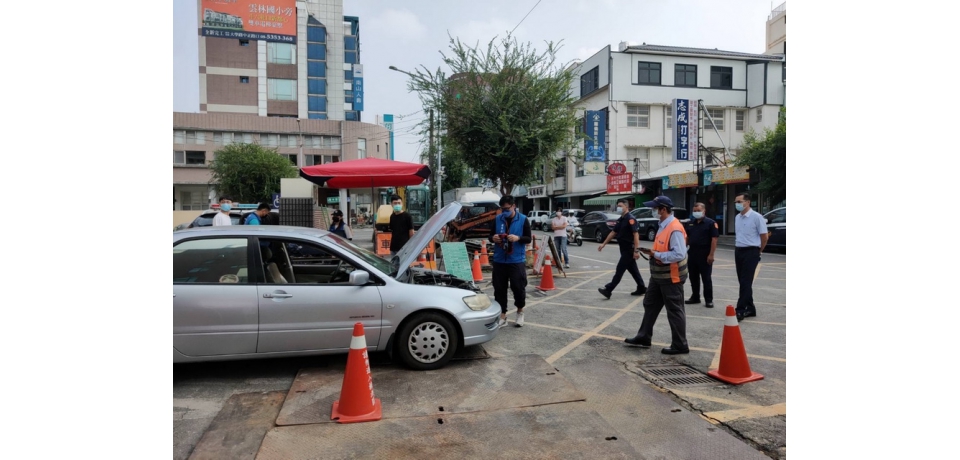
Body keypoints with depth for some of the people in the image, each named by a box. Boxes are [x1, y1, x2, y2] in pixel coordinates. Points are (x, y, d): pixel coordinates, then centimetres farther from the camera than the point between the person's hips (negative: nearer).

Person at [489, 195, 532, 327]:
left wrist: (518, 238, -21)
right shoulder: (497, 219, 6)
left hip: (517, 260, -3)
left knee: (518, 287, 1)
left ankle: (520, 312, 27)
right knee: (499, 289, 5)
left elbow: (528, 239, -2)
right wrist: (493, 238, -12)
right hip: (499, 260, 3)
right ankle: (502, 316, 16)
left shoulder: (523, 220, -2)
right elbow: (491, 236, 12)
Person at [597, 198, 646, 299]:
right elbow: (613, 233, 18)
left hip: (629, 249, -9)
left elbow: (636, 235, -22)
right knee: (632, 269, 15)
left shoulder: (630, 219, -16)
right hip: (624, 249, 9)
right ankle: (641, 288, 24)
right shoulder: (620, 220, 12)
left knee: (620, 269, -7)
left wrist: (636, 250, -27)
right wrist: (604, 244, 15)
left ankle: (608, 289, -7)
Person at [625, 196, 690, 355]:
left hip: (671, 278, -10)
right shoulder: (663, 226, 9)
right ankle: (644, 337, 28)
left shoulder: (675, 228, -22)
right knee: (650, 305, 17)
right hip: (659, 276, 10)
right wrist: (653, 252, 3)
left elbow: (679, 254, -29)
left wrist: (656, 255, -25)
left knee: (674, 311, 1)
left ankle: (680, 345, 13)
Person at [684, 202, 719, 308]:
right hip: (692, 253, 6)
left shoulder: (711, 223, -6)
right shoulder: (690, 223, 11)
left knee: (706, 278, 0)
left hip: (705, 255, -6)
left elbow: (714, 239, -11)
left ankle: (709, 300, 7)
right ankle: (695, 297, 24)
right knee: (693, 277, 12)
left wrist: (711, 255, -17)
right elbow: (686, 237, 16)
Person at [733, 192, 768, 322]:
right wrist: (737, 247, 14)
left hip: (750, 252, -7)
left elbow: (764, 236, -6)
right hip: (738, 252, 7)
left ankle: (740, 311, -9)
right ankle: (750, 308, 22)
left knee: (746, 282, -9)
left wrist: (758, 252, 3)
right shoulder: (737, 218, 10)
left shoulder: (756, 217, -11)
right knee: (743, 282, 11)